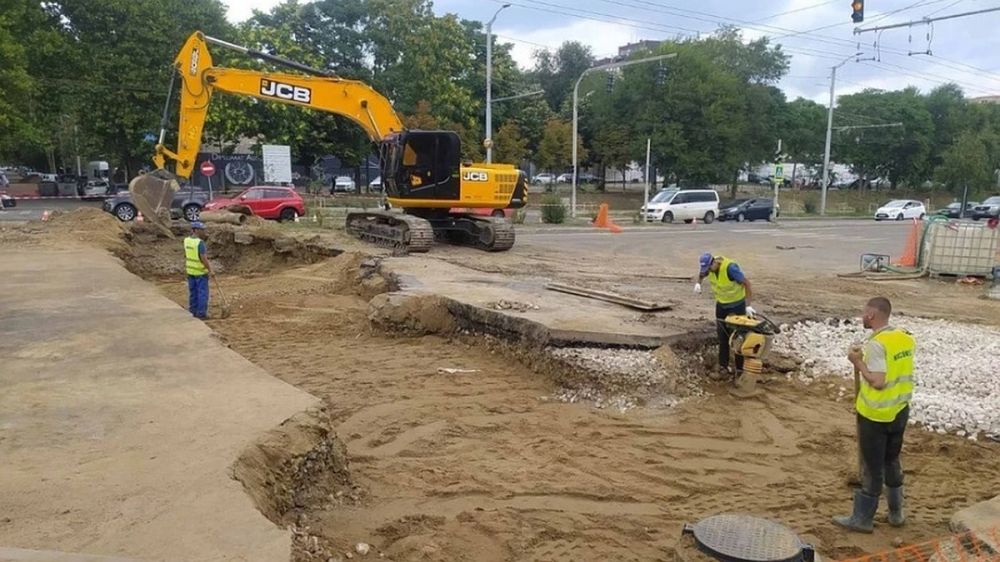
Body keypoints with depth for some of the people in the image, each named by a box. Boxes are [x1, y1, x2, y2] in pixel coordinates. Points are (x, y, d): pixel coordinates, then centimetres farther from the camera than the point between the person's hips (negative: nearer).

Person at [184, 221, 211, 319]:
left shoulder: (186, 240, 1)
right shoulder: (200, 242, -22)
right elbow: (203, 258, -23)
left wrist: (203, 237, 15)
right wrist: (210, 269, -14)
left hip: (190, 270, 7)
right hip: (201, 271, -7)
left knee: (193, 292, 14)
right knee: (202, 292, 0)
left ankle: (194, 311, 20)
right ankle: (201, 313, 2)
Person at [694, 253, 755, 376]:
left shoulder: (730, 267, -32)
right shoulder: (708, 266, -12)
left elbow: (746, 283, -27)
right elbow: (701, 273, 13)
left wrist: (748, 305, -29)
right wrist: (698, 283, -9)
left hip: (737, 304, -6)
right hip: (721, 304, 6)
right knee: (723, 336, 8)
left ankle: (740, 366, 8)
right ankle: (723, 365, 18)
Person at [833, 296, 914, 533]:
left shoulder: (875, 344, -23)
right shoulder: (906, 338, 2)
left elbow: (878, 382, -27)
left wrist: (858, 362, -16)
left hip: (875, 415, -7)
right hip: (899, 410, 8)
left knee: (872, 467, 4)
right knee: (892, 462, 22)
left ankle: (862, 519, 16)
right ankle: (896, 513, 33)